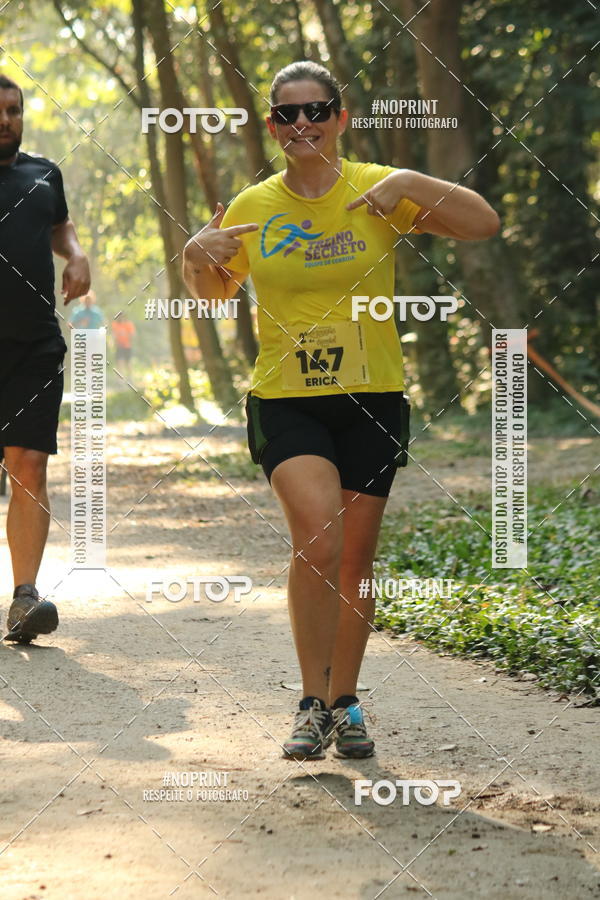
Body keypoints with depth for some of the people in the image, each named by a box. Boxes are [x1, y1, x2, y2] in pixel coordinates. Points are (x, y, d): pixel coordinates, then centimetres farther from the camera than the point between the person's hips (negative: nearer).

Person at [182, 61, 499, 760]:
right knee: (316, 535, -22)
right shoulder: (251, 210, 2)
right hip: (284, 402, -1)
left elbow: (483, 224, -10)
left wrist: (408, 183, -22)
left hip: (371, 400, 1)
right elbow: (211, 293, 18)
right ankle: (312, 703, -11)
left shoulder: (377, 190, -2)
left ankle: (344, 703, 26)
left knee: (354, 558, 8)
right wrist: (197, 255, -4)